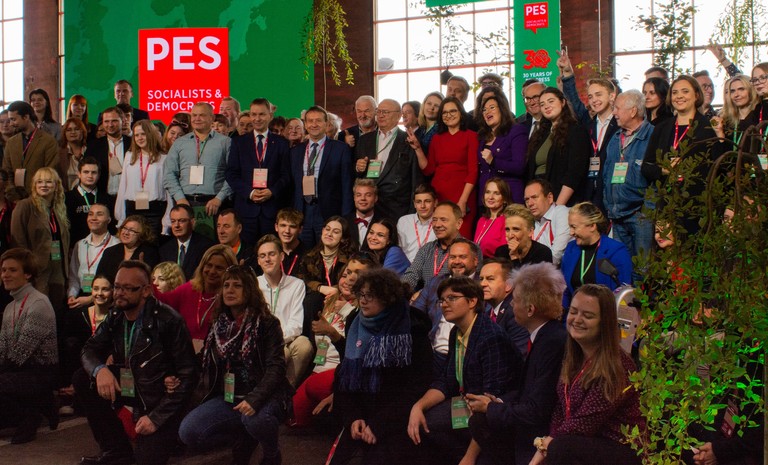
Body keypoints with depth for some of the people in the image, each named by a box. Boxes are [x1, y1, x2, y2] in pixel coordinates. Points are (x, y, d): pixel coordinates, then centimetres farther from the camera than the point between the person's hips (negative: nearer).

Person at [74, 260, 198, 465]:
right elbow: (90, 350, 3)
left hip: (159, 397, -7)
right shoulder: (114, 317, 1)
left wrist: (156, 417, -22)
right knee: (82, 378, -12)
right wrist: (99, 370, -23)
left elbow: (188, 374, -18)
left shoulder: (168, 320, -19)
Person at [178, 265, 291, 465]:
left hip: (264, 396, -5)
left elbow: (275, 366, -15)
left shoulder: (267, 323, -6)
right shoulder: (218, 326, 11)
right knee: (188, 432, -16)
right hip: (228, 397, 5)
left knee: (254, 419, -40)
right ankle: (245, 437, 7)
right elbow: (210, 366, 21)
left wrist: (254, 399, -30)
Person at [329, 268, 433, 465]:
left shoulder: (411, 333, -6)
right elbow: (344, 378, 9)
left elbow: (415, 387, -11)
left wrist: (379, 426, -15)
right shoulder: (357, 329, 10)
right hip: (359, 427, 5)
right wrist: (352, 418, -7)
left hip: (396, 426, -4)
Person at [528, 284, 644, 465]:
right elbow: (560, 411, 5)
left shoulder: (617, 366, -16)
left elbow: (586, 423, -17)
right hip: (587, 444, 7)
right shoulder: (572, 359, 8)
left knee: (562, 448, -30)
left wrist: (547, 444, -8)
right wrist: (545, 447, -9)